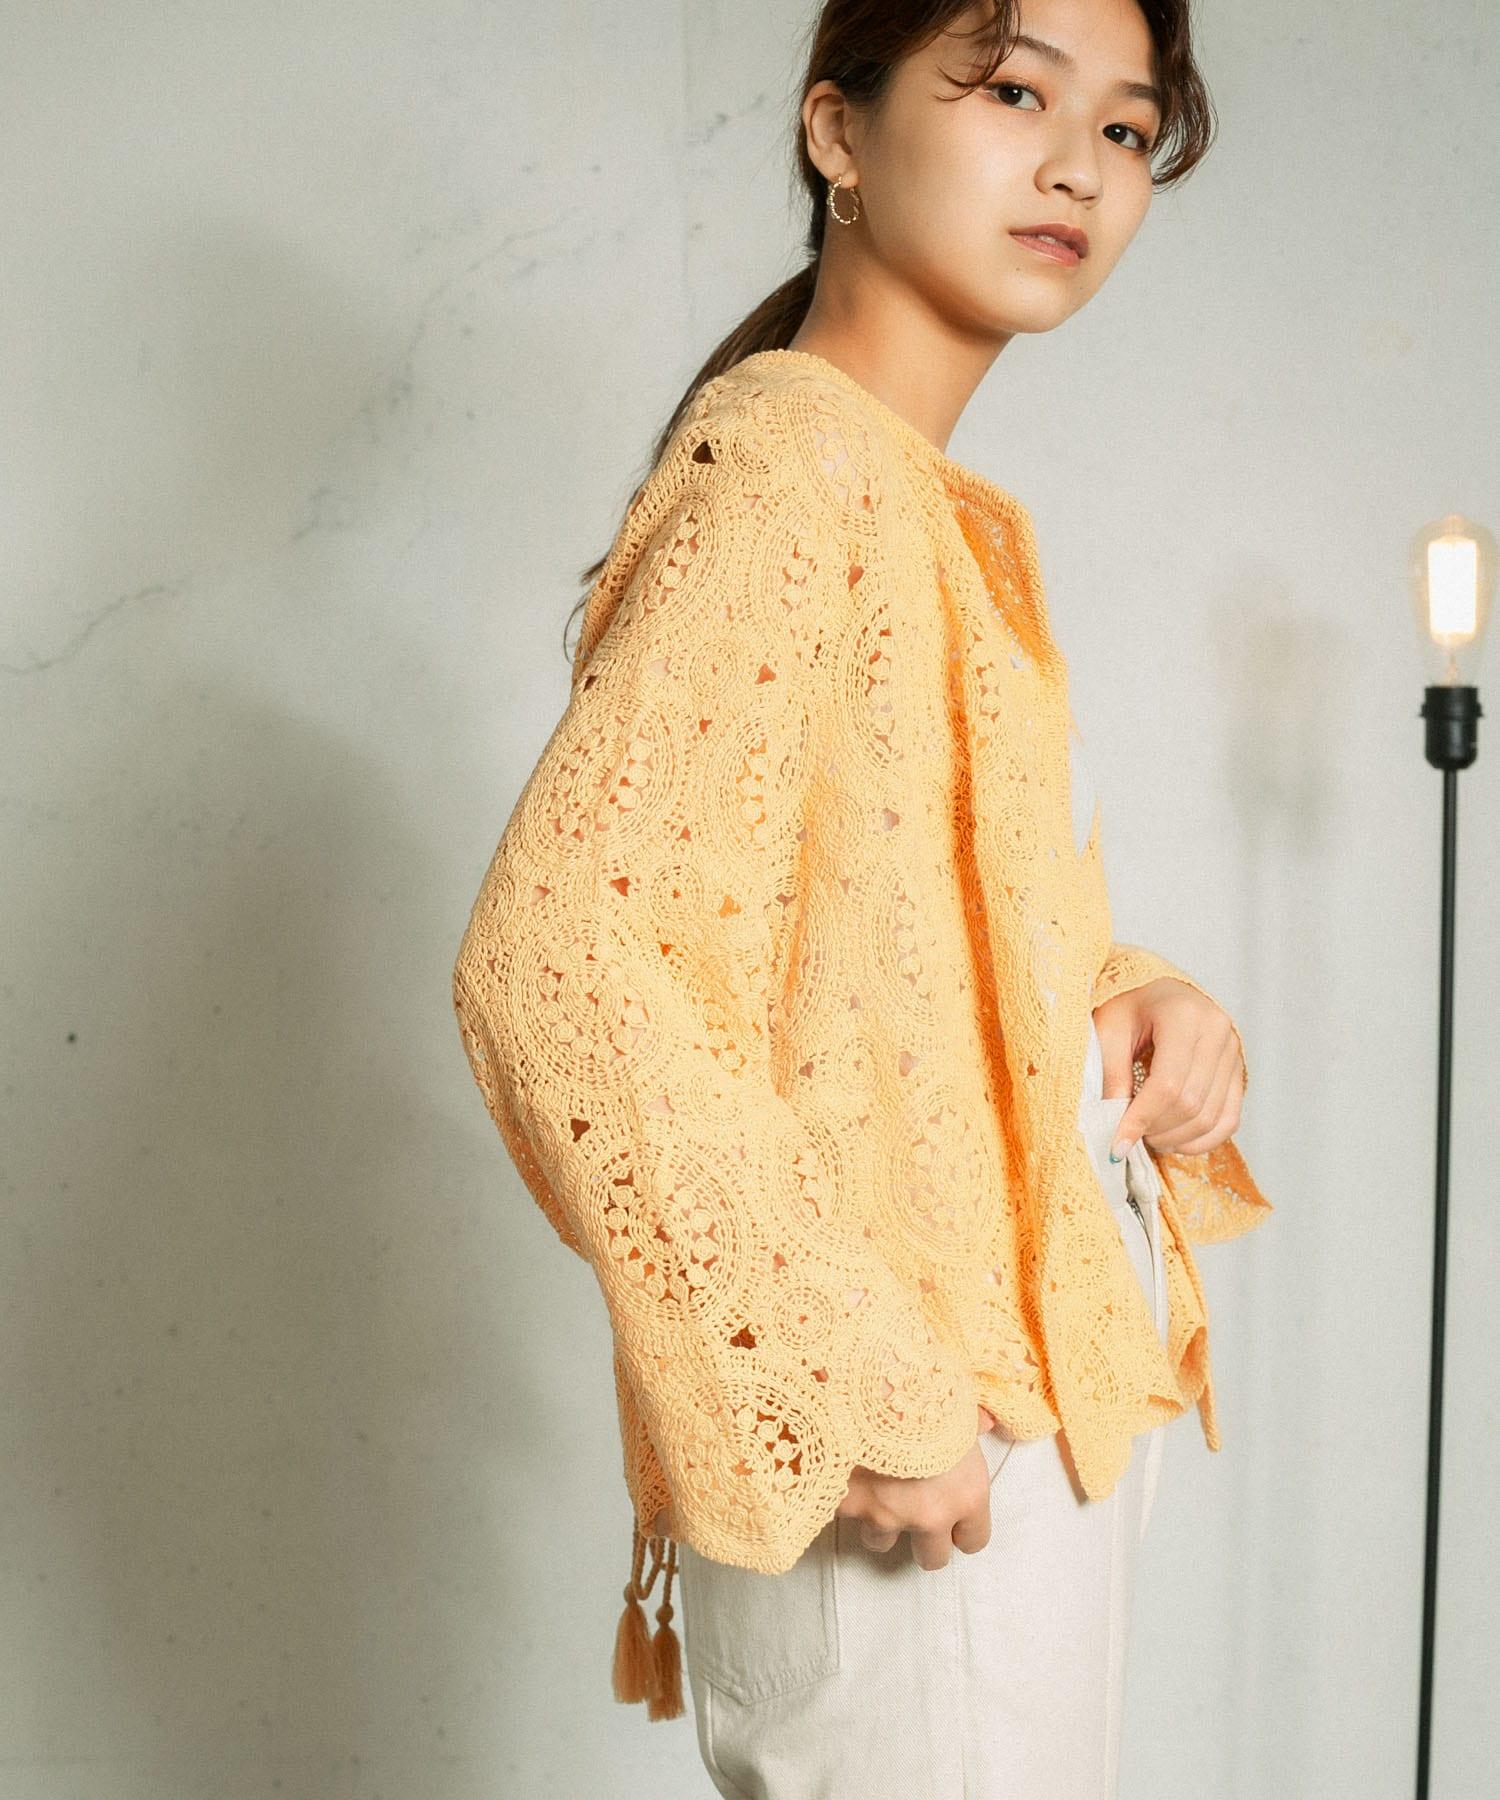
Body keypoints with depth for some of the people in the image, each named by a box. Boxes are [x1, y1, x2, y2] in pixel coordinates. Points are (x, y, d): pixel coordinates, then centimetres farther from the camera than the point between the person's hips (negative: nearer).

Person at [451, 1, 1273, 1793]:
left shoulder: (951, 510, 12)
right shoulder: (782, 470, -16)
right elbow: (553, 959, -27)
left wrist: (1137, 995, 1)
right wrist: (856, 1392, -24)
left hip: (1044, 1404, 9)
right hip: (903, 1495, -9)